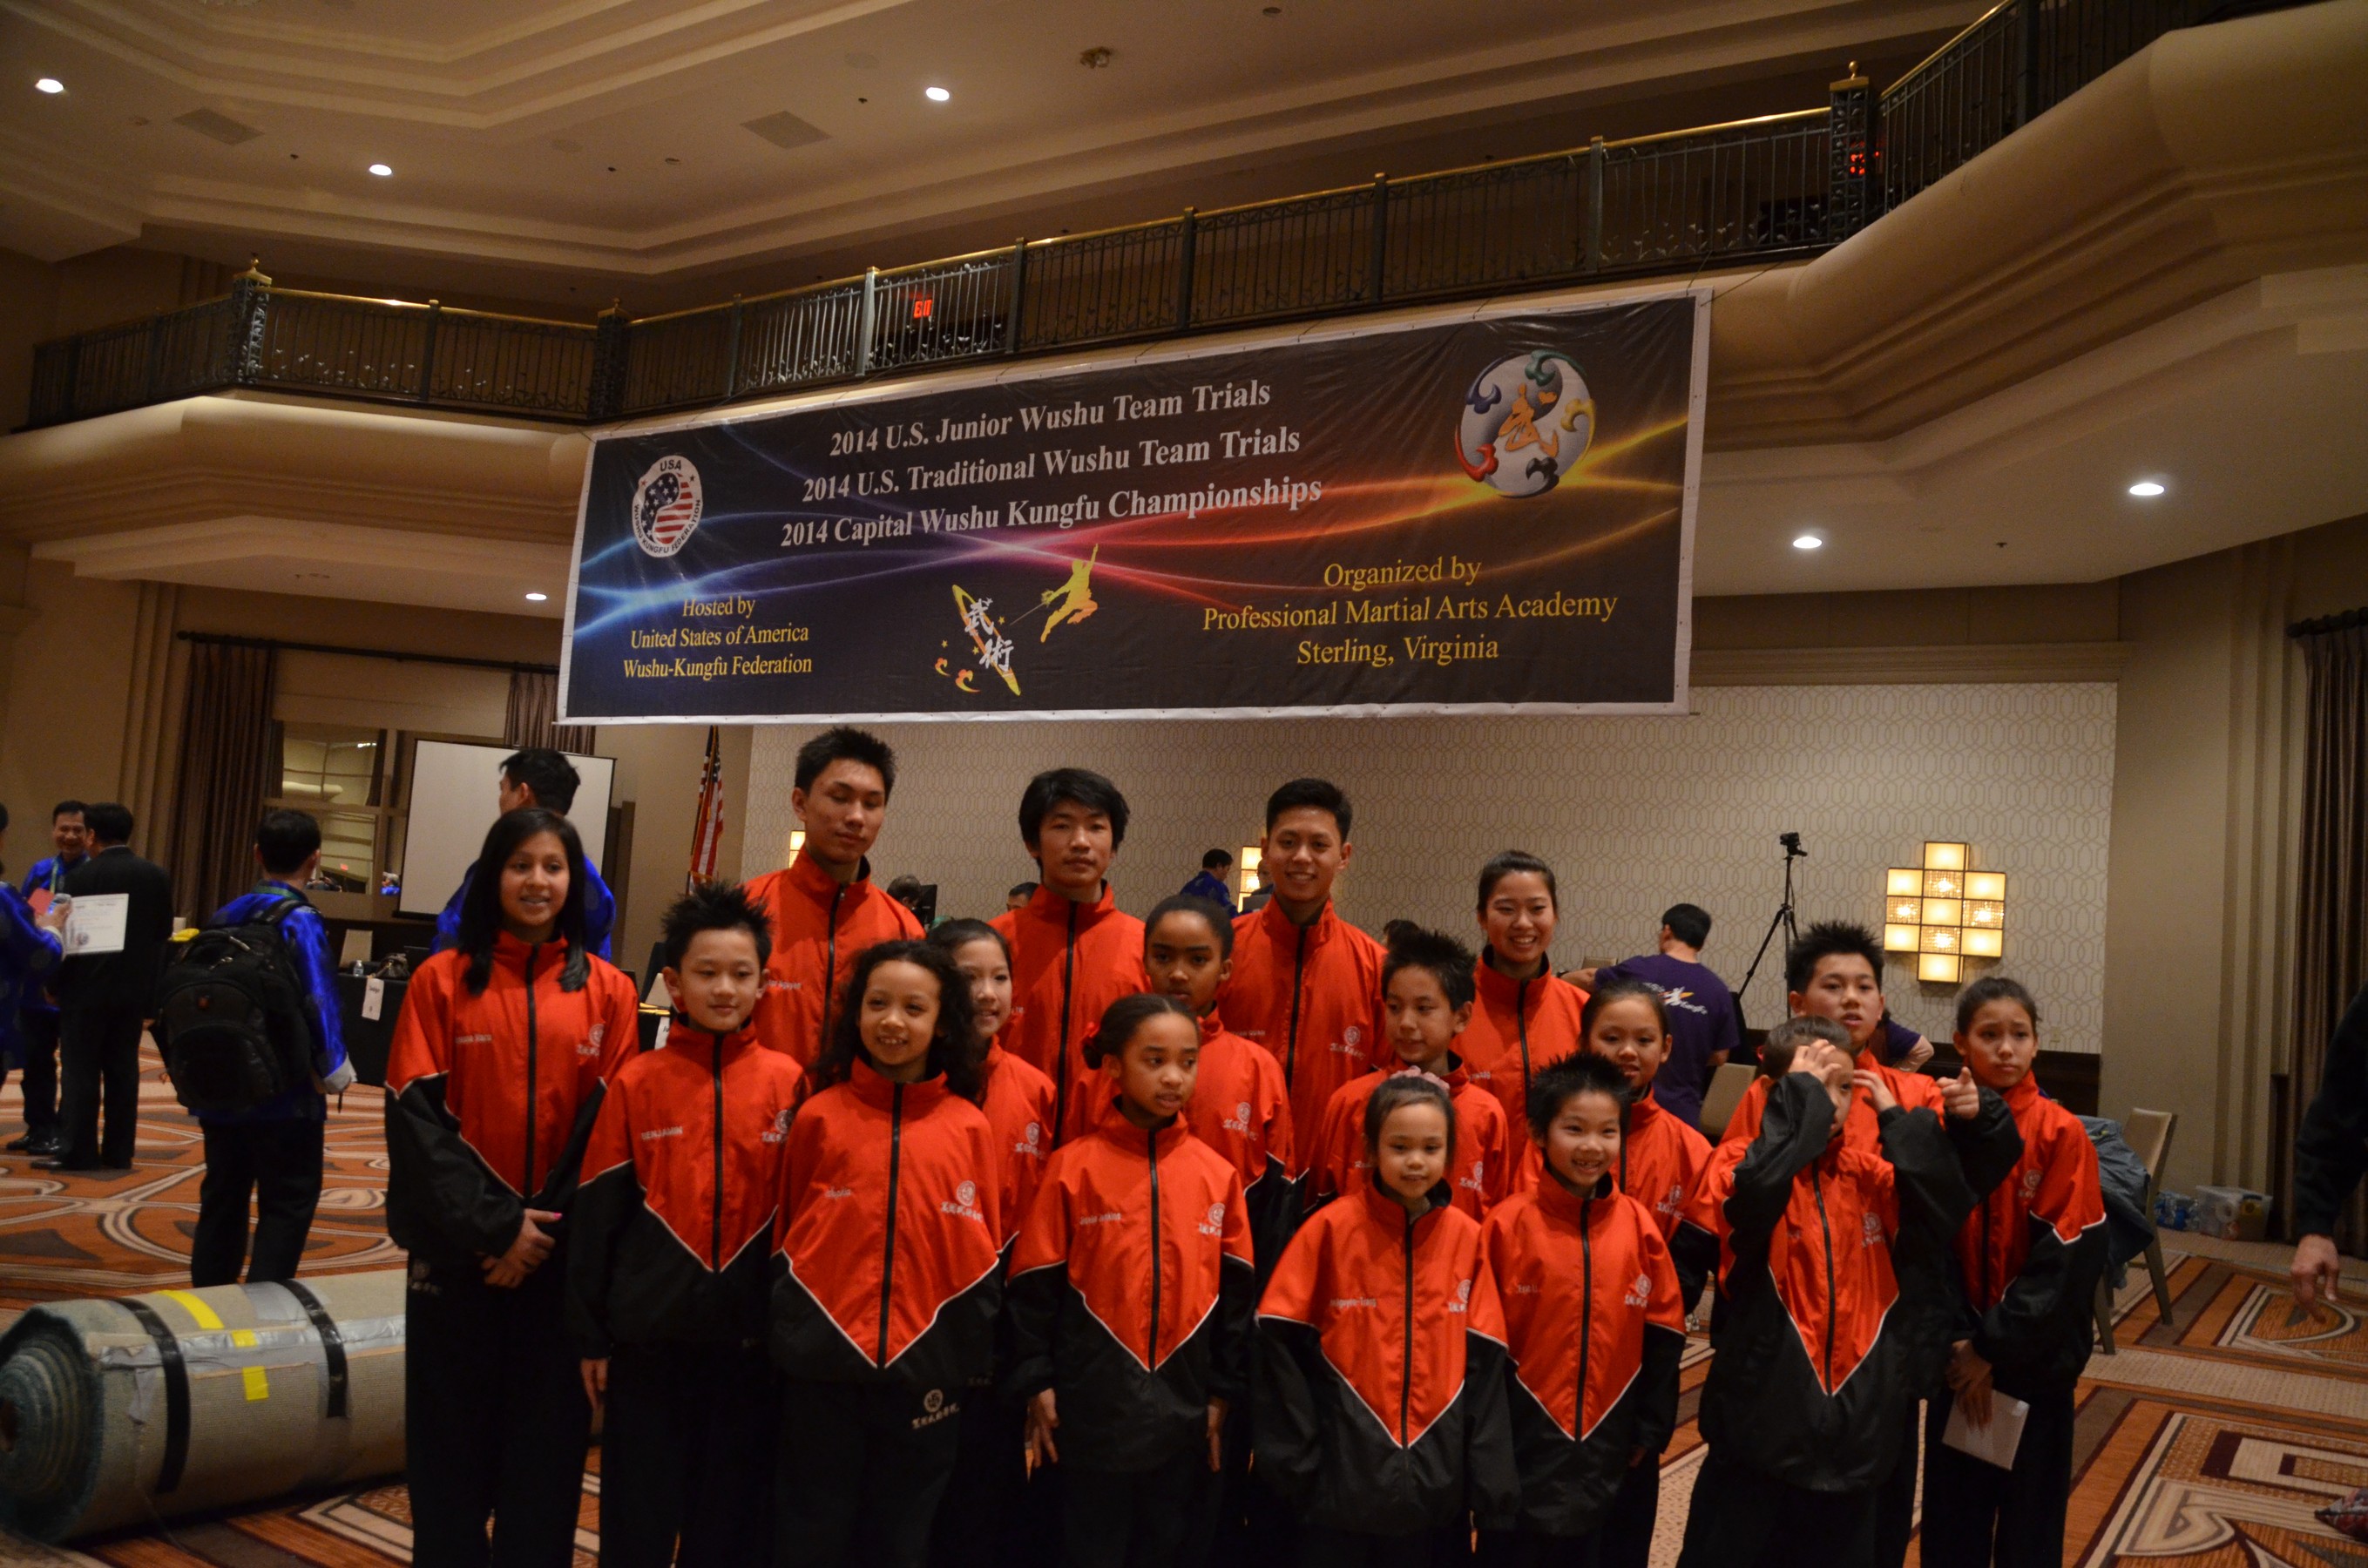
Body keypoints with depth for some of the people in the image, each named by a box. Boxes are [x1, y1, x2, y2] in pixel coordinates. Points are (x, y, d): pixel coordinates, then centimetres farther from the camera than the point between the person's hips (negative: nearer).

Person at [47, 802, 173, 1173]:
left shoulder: (80, 876, -10)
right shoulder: (158, 876, 3)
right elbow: (163, 935, 6)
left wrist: (53, 982, 8)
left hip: (87, 988, -4)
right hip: (134, 989, 4)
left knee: (80, 1070, 1)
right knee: (123, 1070, 7)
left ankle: (78, 1152, 1)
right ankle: (118, 1152, 9)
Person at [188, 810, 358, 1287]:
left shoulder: (223, 916, 5)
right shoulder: (299, 921, -14)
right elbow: (318, 1003, -21)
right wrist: (334, 1073, -9)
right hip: (286, 1093, -6)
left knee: (222, 1201, 17)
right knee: (287, 1207, 3)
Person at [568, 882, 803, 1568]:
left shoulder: (786, 1082, -4)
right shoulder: (637, 1083, -4)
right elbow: (596, 1215, 0)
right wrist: (591, 1335, 1)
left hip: (750, 1338, 0)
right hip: (649, 1335, 0)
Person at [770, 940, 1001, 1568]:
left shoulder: (970, 1127, -2)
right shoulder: (818, 1116, -2)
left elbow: (983, 1255, 3)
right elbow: (786, 1238, 6)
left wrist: (973, 1360, 3)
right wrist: (782, 1335, 4)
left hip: (927, 1371, 1)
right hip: (822, 1363, 0)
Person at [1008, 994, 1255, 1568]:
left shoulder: (1217, 1173, 0)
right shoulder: (1074, 1166, -7)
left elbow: (1236, 1290, 4)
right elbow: (1035, 1285, -4)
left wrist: (1223, 1390, 4)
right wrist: (1037, 1384, -6)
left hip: (1185, 1412, 3)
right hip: (1092, 1408, -3)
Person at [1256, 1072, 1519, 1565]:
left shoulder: (1467, 1238, 1)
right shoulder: (1331, 1227, -7)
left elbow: (1484, 1364, 2)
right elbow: (1281, 1341, -6)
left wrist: (1490, 1482, 0)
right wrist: (1294, 1455, -7)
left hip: (1437, 1485, 2)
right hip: (1341, 1483, -2)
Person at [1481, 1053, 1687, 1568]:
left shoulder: (1639, 1225, -2)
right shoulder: (1508, 1224, -10)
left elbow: (1663, 1336, 3)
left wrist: (1652, 1429, 2)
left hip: (1616, 1455, 2)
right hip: (1524, 1451, -2)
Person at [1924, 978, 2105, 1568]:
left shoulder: (2061, 1134, -9)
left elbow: (2067, 1255, -13)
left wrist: (1995, 1347, -14)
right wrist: (1959, 1343, -13)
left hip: (2037, 1357, -2)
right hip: (1959, 1352, 2)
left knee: (2030, 1513, 10)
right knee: (1953, 1510, 10)